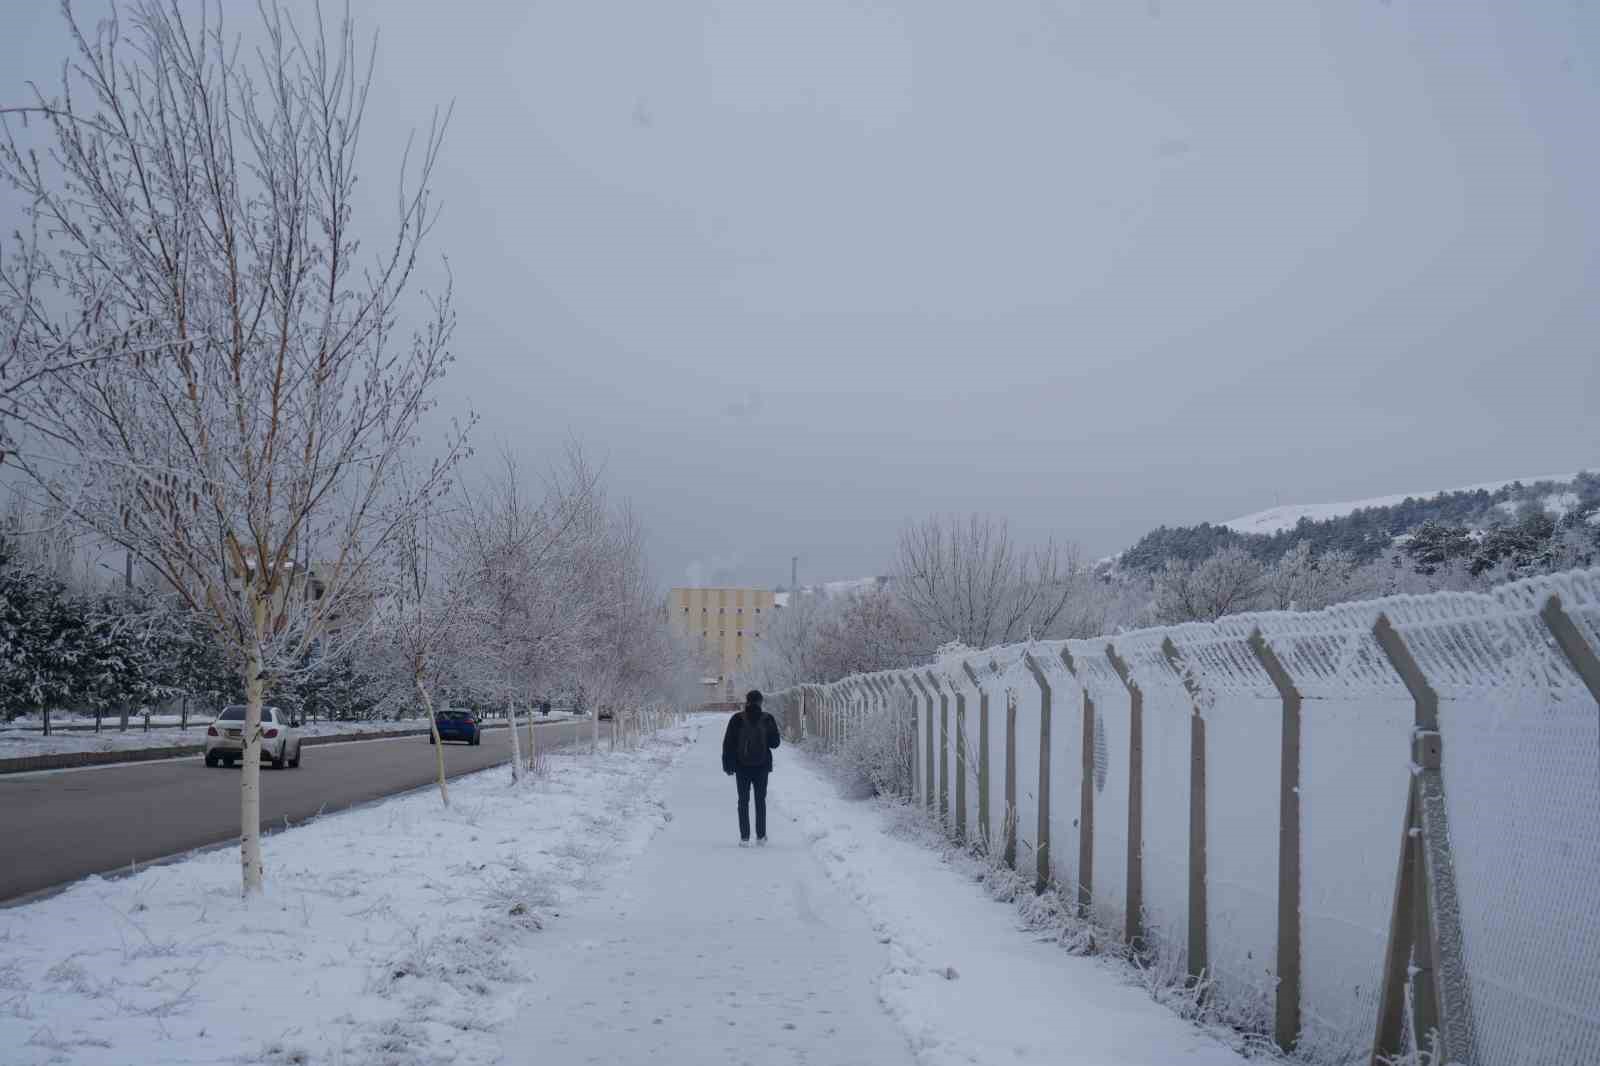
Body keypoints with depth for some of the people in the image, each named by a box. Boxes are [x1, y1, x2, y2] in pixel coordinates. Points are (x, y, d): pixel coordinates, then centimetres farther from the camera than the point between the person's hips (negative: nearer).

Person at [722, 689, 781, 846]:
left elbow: (728, 743, -6)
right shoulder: (767, 719, -6)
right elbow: (775, 743, 0)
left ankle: (744, 837, 0)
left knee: (743, 801, 6)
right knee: (760, 800, 13)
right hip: (762, 766, 1)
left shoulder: (737, 719, -6)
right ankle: (761, 836, 13)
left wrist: (727, 764, 0)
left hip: (742, 767, -1)